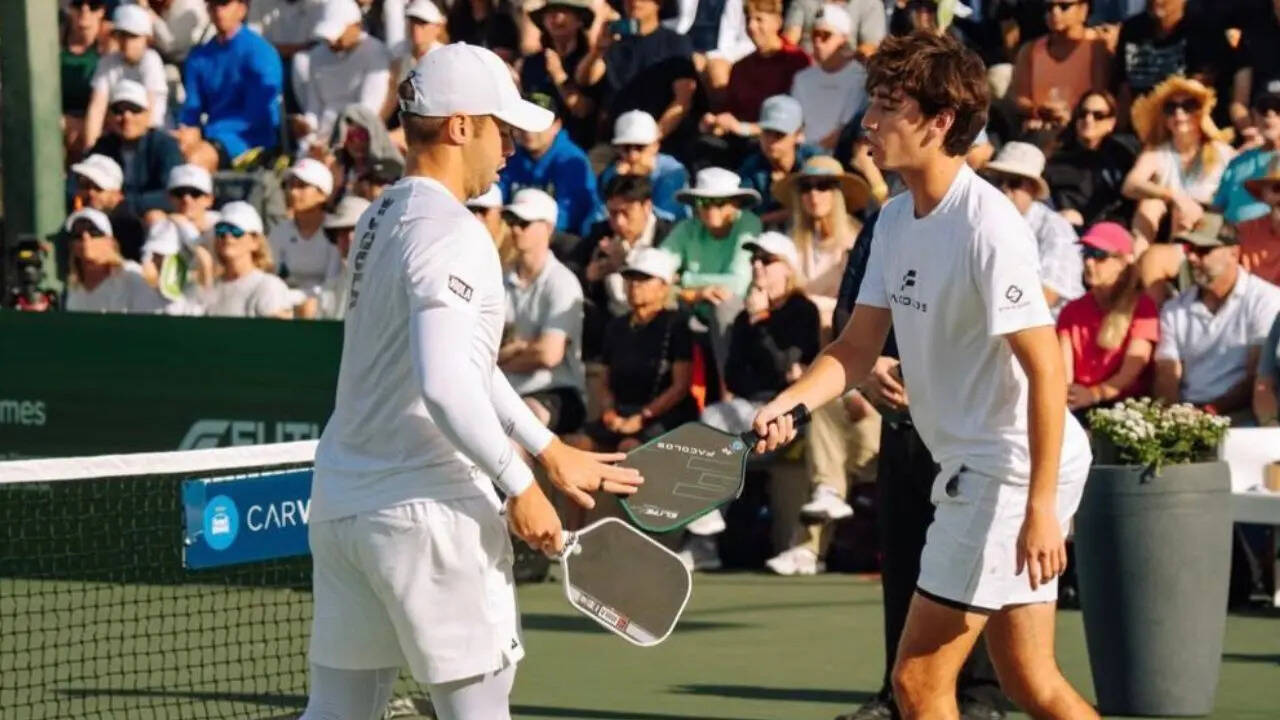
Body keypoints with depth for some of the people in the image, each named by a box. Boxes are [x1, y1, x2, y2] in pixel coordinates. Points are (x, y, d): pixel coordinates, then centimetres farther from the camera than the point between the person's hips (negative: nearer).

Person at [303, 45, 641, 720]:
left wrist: (550, 450, 26)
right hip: (428, 509, -9)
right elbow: (444, 384, -26)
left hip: (338, 504, 9)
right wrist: (519, 485, -18)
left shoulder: (382, 220, 14)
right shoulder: (451, 235, -15)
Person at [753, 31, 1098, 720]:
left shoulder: (987, 225, -20)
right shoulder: (896, 219, 7)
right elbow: (859, 345, 11)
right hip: (974, 467, 9)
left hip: (1014, 472, -9)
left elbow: (1045, 369, -23)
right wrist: (789, 403, -8)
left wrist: (1041, 507, -27)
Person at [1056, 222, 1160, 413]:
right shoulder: (1072, 311, 17)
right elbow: (1064, 372, 5)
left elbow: (1131, 371, -9)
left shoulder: (1142, 307, 3)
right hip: (1080, 409, 3)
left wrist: (1093, 394, -28)